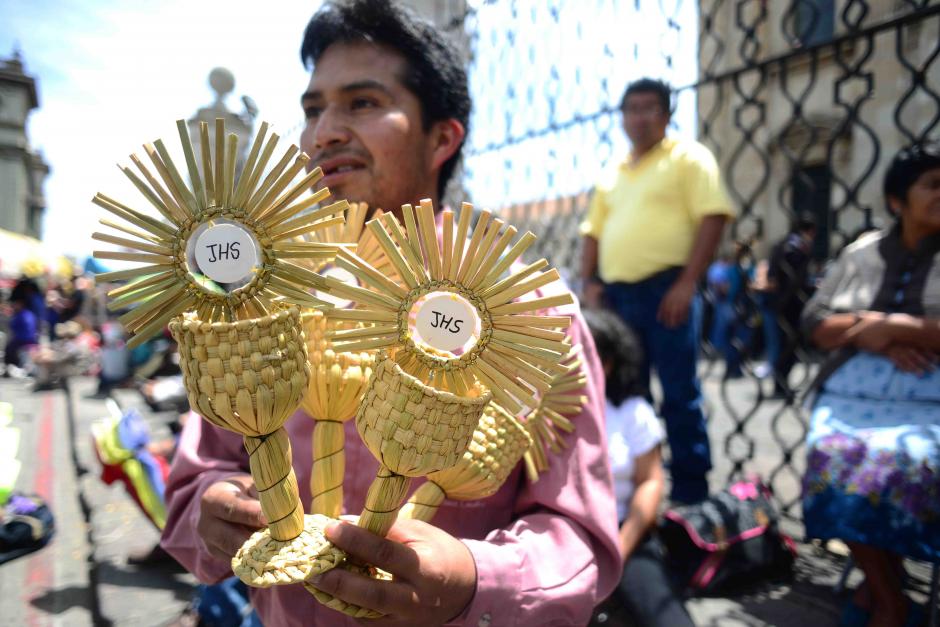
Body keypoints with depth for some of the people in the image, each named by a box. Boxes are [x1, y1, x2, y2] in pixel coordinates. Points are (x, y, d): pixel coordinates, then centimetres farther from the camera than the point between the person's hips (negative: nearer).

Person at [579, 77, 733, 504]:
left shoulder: (688, 157, 2)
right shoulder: (612, 173, 19)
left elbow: (712, 218, -9)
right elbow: (594, 232, 20)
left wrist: (686, 283, -17)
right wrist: (590, 283, 6)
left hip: (665, 288, -6)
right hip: (615, 293, 6)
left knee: (679, 393, -3)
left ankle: (690, 490, 8)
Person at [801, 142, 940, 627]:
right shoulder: (860, 252, 17)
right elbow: (815, 323, 10)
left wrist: (889, 325, -6)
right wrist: (875, 337, -7)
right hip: (849, 398, 2)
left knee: (900, 469, -32)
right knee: (833, 463, -27)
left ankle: (876, 588, -4)